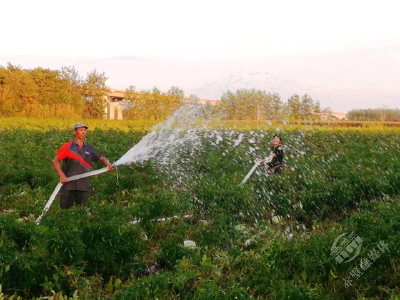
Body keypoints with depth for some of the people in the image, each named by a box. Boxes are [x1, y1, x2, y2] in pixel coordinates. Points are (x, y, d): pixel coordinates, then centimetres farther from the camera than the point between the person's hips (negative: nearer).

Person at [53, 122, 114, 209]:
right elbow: (55, 161, 0)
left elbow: (102, 158, 15)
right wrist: (61, 175, -14)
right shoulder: (68, 147, 1)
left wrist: (108, 165, -7)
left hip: (84, 186, 3)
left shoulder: (89, 149, 12)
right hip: (68, 185, -3)